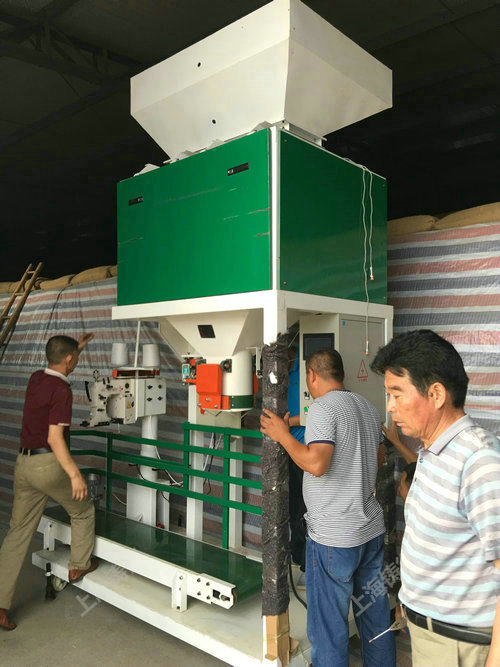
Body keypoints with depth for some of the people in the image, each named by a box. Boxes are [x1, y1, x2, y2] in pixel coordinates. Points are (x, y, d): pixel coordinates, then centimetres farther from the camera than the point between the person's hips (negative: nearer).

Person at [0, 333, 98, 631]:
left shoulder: (36, 379, 8)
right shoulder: (62, 390, -16)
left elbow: (58, 366, 34)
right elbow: (55, 438, -23)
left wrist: (76, 346, 41)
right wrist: (74, 474, -25)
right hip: (49, 464, -7)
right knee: (83, 510, 19)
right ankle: (79, 565, 33)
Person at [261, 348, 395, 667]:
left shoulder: (323, 408, -16)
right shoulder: (368, 408, 9)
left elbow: (316, 464, -27)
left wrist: (283, 435, -14)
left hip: (333, 537, -8)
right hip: (372, 531, 8)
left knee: (329, 627, 5)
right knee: (376, 617, 21)